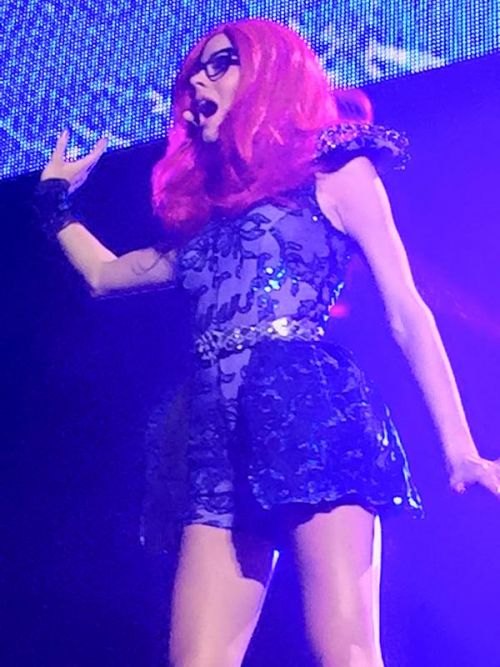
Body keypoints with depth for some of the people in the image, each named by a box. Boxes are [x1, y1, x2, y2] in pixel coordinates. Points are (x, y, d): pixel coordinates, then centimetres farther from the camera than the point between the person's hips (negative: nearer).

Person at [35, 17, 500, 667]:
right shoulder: (204, 210, 29)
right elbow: (105, 273, 42)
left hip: (312, 413, -5)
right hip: (220, 439, 6)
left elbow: (408, 314, 6)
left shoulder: (337, 174, 13)